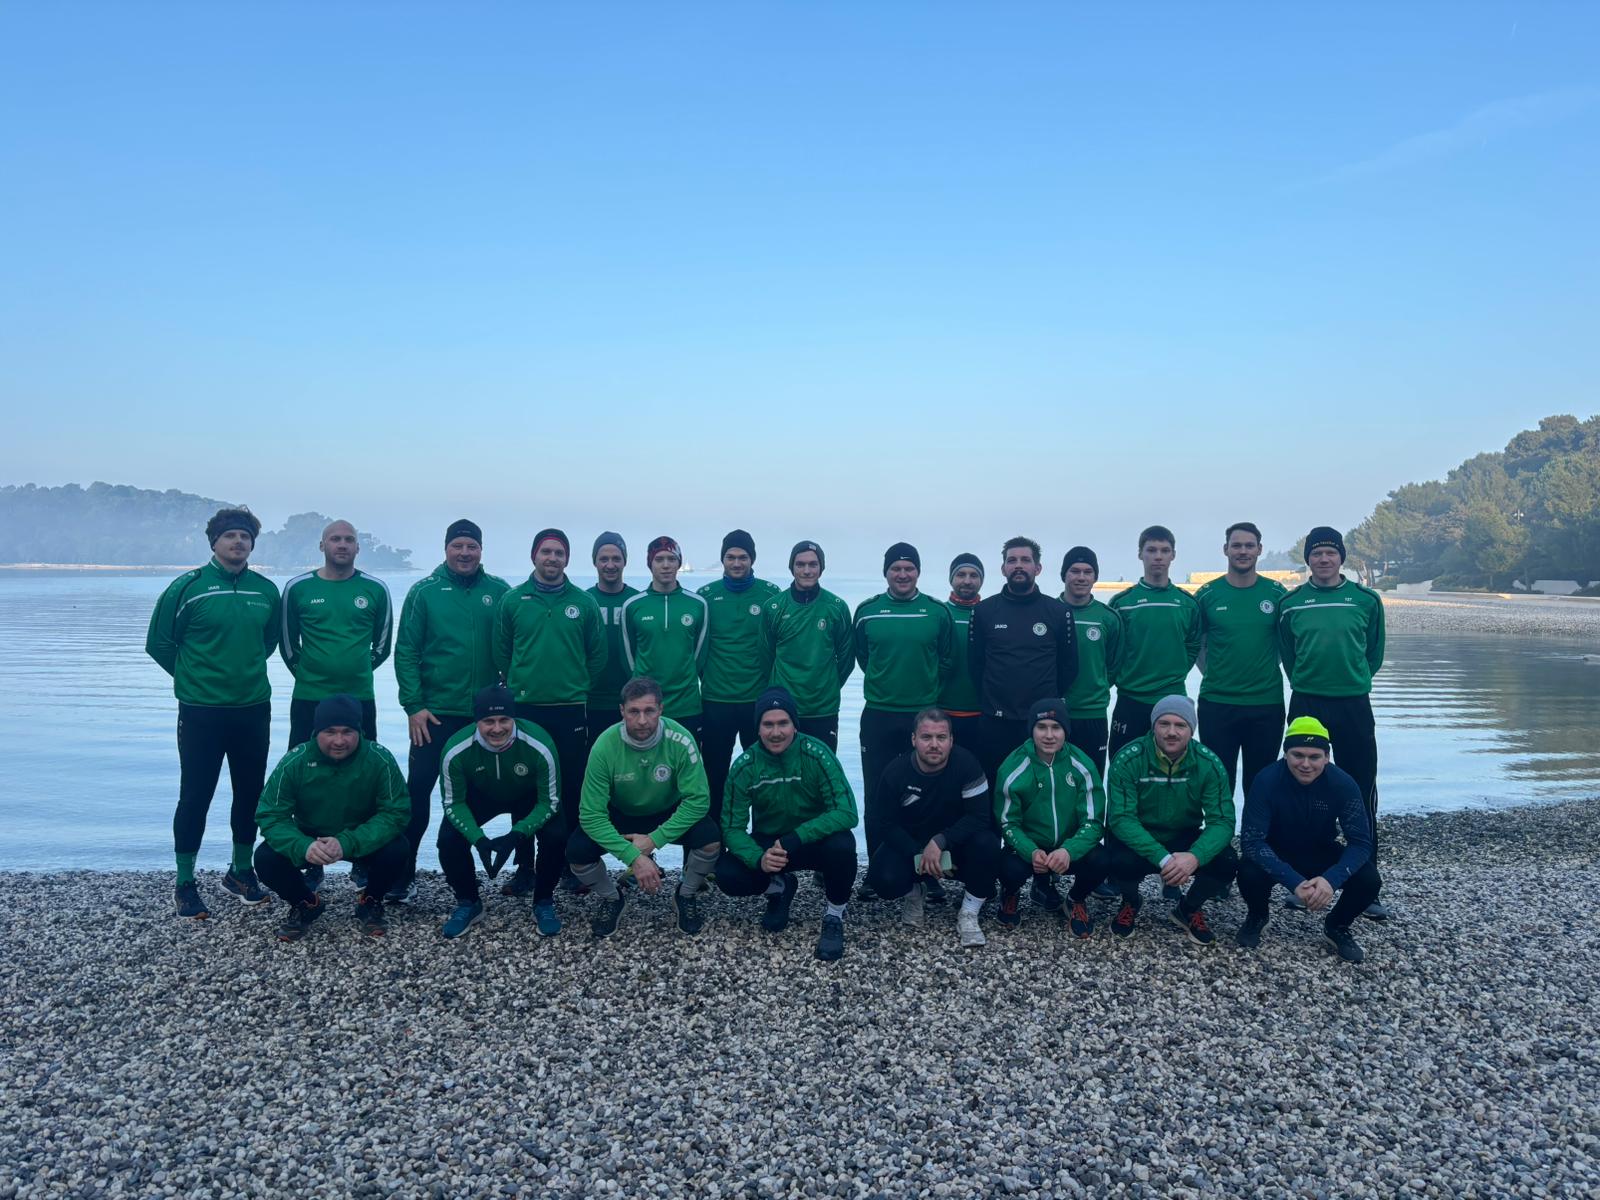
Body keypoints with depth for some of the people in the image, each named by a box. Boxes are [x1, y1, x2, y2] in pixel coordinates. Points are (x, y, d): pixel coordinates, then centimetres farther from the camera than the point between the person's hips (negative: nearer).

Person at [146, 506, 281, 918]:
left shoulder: (266, 590, 4)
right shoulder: (188, 587, -8)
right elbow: (159, 643, 1)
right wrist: (193, 676, 7)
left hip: (254, 710, 4)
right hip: (201, 712, -4)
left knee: (250, 794, 12)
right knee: (195, 797, 2)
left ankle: (241, 872, 28)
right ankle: (185, 884, 14)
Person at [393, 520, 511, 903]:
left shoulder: (499, 592, 2)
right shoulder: (424, 592, -1)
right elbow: (406, 651, -3)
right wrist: (413, 705, -9)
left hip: (487, 713, 2)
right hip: (435, 712, -2)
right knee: (418, 789, -3)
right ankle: (402, 875, 7)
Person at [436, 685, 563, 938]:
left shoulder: (540, 745, -38)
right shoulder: (455, 751, -34)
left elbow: (550, 801, -25)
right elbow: (454, 802, -19)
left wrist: (517, 835, -38)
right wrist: (478, 839, -34)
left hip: (530, 796, -1)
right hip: (480, 796, 1)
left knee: (555, 837, -26)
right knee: (449, 839, -21)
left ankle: (544, 904, 2)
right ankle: (468, 904, 6)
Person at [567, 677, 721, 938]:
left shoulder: (680, 740, -28)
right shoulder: (605, 746, -27)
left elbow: (698, 799, -24)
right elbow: (591, 814, -26)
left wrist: (654, 840, -32)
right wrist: (633, 856, -36)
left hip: (669, 814, 0)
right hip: (620, 815, 1)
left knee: (711, 839, -29)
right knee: (576, 851, -25)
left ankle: (687, 896, 4)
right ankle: (611, 899, 7)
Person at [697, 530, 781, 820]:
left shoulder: (770, 594, 0)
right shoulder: (706, 596, 1)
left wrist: (771, 681, 1)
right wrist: (705, 676, 2)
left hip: (759, 700, 0)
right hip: (715, 701, 0)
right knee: (714, 774, 7)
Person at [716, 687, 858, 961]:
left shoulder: (816, 755, -22)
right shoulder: (744, 766, -15)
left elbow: (847, 812, -28)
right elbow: (733, 827, -13)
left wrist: (795, 839, -38)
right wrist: (758, 859, -35)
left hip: (814, 840, -2)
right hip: (767, 844, 2)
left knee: (842, 845, -35)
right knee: (727, 875, -24)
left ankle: (834, 916, -6)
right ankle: (779, 888, 10)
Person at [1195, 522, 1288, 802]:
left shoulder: (1277, 594, 2)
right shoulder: (1207, 595, 0)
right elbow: (1196, 643, 9)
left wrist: (1279, 675, 6)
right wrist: (1211, 674, 2)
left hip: (1267, 703, 1)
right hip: (1217, 703, -1)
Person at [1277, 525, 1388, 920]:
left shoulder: (1366, 600, 1)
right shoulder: (1290, 603, 1)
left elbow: (1374, 653, 11)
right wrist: (1309, 681, 12)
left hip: (1354, 706, 0)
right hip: (1306, 705, 1)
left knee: (1361, 797, 0)